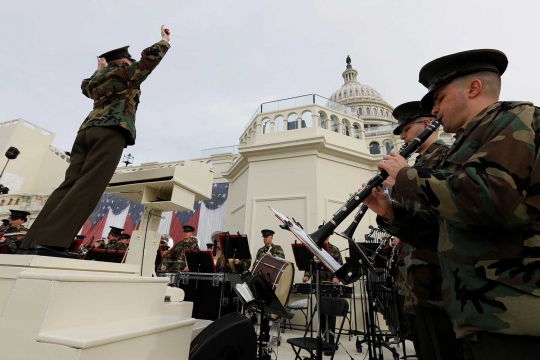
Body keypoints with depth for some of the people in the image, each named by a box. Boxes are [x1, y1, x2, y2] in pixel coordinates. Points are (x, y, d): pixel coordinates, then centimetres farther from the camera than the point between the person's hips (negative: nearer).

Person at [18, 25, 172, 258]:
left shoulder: (97, 79, 32)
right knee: (89, 185, -18)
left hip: (87, 130, 7)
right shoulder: (126, 73, 15)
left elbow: (87, 86, 54)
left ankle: (32, 243, -8)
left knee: (70, 184, -1)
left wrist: (100, 70, 61)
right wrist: (165, 39, 28)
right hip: (111, 131, -7)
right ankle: (51, 242, -28)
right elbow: (150, 56, 12)